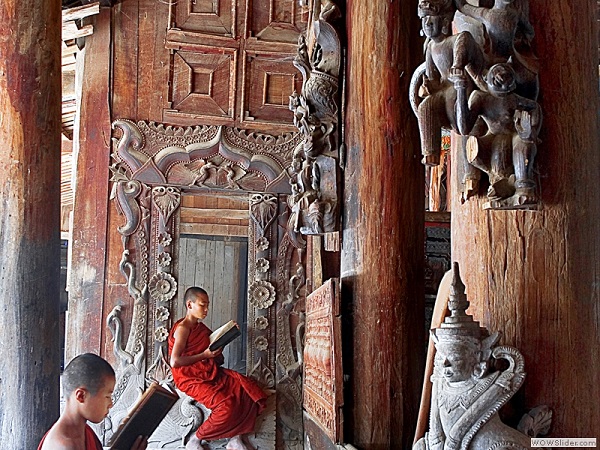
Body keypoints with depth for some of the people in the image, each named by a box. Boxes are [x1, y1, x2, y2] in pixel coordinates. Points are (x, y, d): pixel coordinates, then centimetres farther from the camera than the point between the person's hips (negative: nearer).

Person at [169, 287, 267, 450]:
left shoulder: (202, 327, 14)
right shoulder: (182, 328, -13)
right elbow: (174, 361, -24)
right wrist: (204, 355, -18)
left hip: (211, 372, 8)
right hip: (191, 378, -8)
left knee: (250, 391, -10)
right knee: (226, 405, -29)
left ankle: (235, 437, -5)